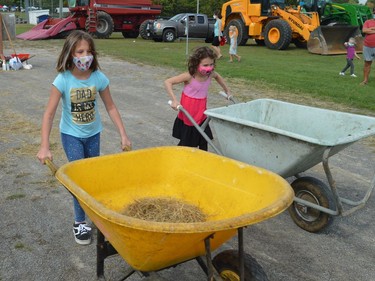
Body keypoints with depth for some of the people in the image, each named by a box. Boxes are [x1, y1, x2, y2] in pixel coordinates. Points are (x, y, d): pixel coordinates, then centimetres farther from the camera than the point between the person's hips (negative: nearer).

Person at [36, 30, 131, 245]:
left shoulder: (99, 78, -15)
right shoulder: (63, 80, -22)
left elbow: (111, 107, -4)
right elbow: (49, 114, -19)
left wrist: (123, 135, -7)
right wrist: (44, 147, -24)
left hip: (93, 134, 3)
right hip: (71, 135, -3)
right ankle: (80, 222, 11)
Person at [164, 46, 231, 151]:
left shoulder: (210, 74, -7)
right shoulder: (189, 76, -23)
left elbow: (218, 76, 19)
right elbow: (168, 82, -24)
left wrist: (227, 91, 24)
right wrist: (174, 100, -32)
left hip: (201, 113, 5)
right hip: (188, 115, -5)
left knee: (203, 141, 8)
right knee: (186, 143, 7)